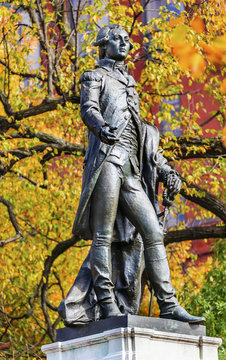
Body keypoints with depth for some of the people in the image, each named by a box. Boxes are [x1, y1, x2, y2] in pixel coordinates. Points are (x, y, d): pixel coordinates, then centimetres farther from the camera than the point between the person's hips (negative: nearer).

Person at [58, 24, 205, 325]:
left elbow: (146, 139, 30)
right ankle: (107, 305, -14)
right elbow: (89, 109, -7)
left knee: (153, 233, -3)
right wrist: (102, 128, -30)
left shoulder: (130, 89, 33)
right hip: (106, 160, -6)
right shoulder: (95, 78, 14)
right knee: (103, 236, -10)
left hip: (131, 171, 7)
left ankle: (169, 305, -5)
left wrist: (166, 171, 17)